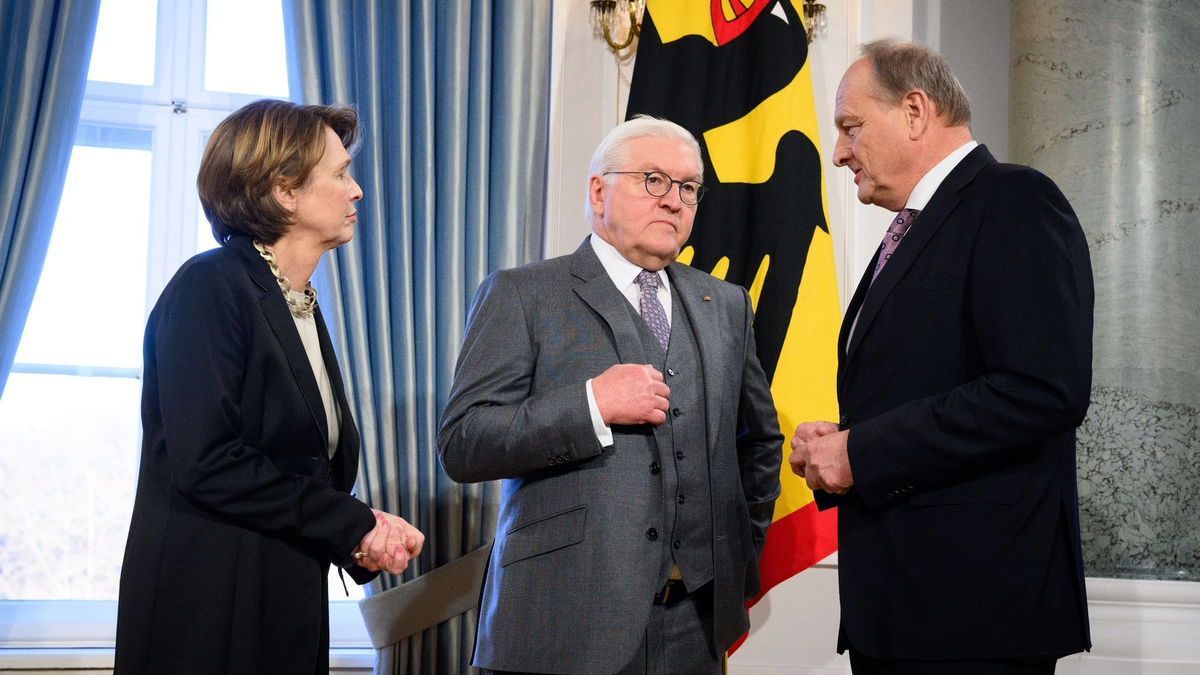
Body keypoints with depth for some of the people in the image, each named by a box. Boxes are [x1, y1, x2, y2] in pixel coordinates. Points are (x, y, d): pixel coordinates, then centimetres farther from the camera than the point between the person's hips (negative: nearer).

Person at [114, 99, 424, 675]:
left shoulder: (302, 308, 14)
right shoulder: (209, 287, -11)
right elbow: (206, 462, -20)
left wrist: (364, 537, -4)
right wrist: (354, 523, -15)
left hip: (290, 611, 8)